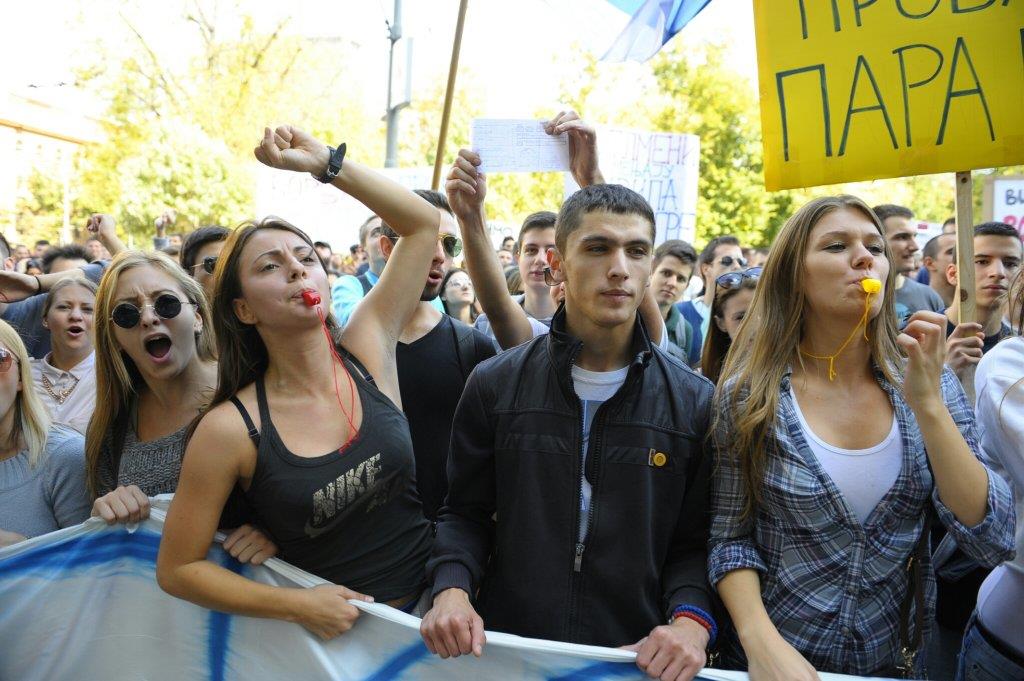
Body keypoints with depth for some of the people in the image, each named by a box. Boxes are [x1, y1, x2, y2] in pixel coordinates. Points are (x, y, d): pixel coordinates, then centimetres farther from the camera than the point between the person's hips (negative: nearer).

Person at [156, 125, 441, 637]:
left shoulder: (368, 352, -9)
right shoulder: (229, 430, -16)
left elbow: (423, 222, -6)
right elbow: (176, 568, -8)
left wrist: (325, 162, -14)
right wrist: (296, 604, -16)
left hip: (430, 598, 3)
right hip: (324, 628, -3)